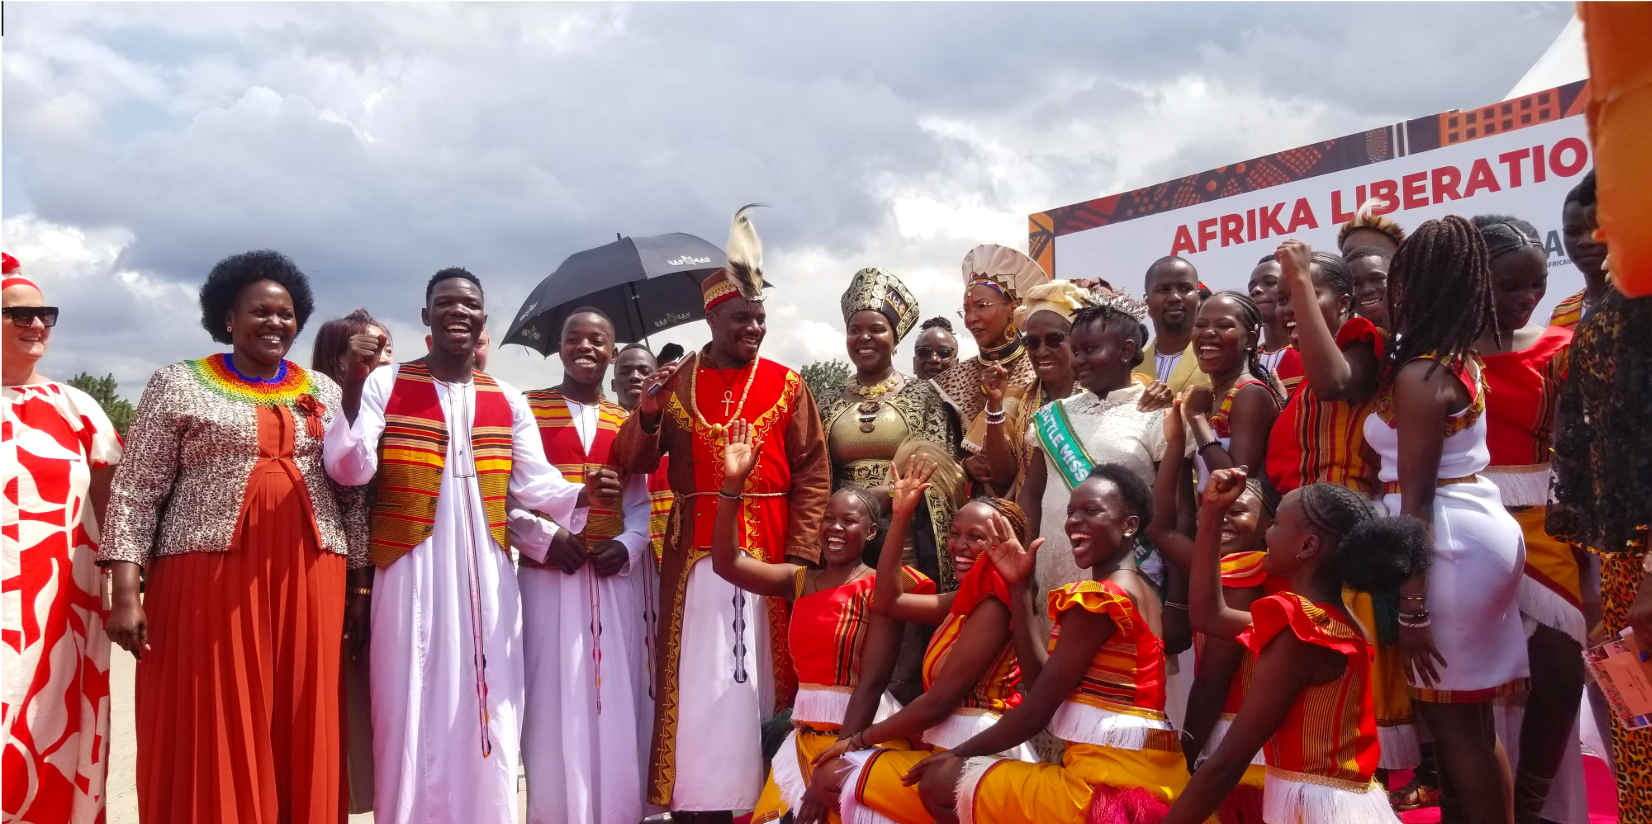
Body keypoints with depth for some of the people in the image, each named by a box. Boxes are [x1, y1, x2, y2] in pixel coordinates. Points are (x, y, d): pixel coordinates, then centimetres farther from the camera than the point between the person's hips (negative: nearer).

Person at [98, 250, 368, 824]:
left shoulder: (324, 392, 14)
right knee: (214, 738, -1)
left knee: (302, 736, 5)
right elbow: (135, 492, 0)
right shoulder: (179, 385, 5)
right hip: (208, 577, -2)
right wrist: (126, 590, -8)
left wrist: (360, 587, 8)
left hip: (310, 581, 3)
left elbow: (353, 493, 14)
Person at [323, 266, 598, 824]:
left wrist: (584, 493, -16)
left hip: (486, 575, 3)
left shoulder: (508, 400, 10)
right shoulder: (384, 383, 0)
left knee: (487, 716, 7)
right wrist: (353, 384, -24)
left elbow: (535, 483, 5)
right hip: (410, 570, -3)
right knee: (413, 715, 0)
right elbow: (348, 470, -11)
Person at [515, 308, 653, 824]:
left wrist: (629, 545, -7)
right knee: (554, 704, -3)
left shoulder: (628, 423, 14)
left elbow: (641, 503, 12)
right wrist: (544, 538, -15)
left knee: (616, 703, 3)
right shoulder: (527, 410, 4)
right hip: (547, 575, -3)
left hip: (615, 577, 3)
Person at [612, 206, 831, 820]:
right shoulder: (675, 382, 7)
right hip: (696, 556, 1)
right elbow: (629, 465, 3)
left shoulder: (786, 386, 4)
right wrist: (649, 412, -16)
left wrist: (800, 557, -10)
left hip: (768, 555, -1)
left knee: (757, 681, 4)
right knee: (697, 689, 2)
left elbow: (813, 474, 0)